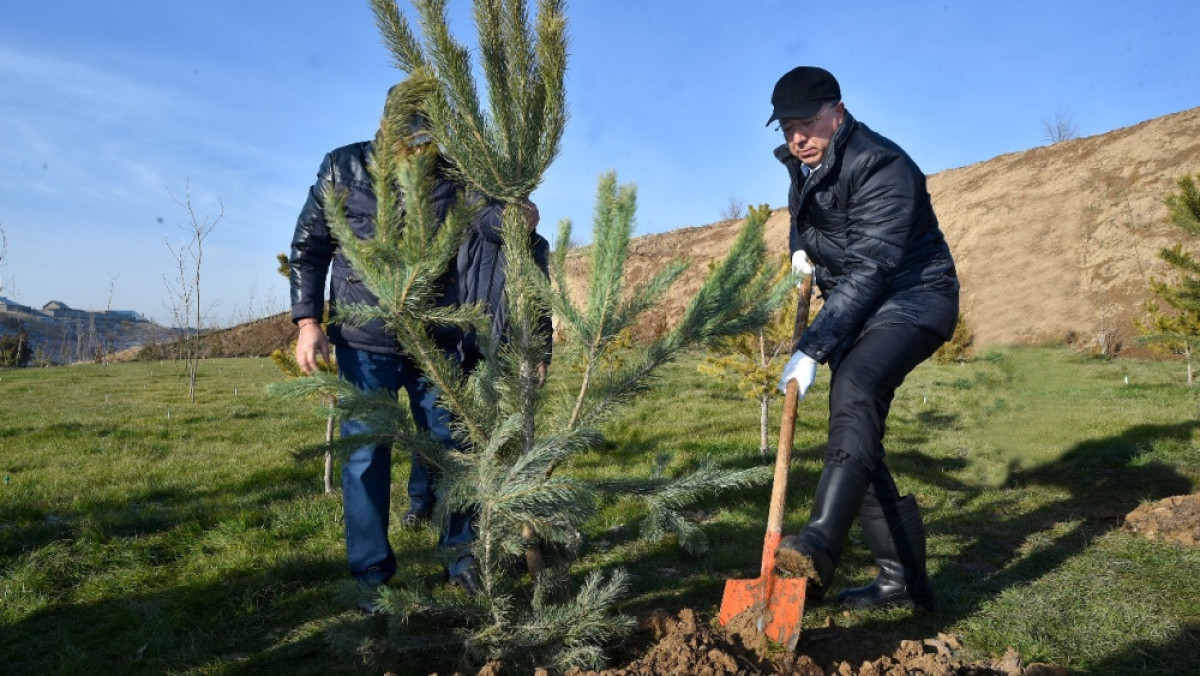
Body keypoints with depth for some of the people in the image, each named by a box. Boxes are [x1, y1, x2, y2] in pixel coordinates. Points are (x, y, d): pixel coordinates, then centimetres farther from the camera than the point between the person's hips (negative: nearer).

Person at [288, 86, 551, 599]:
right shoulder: (343, 169, -1)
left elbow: (490, 217, -14)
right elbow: (308, 248, 3)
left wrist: (516, 218, -38)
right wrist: (308, 321, -5)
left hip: (439, 341, 1)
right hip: (364, 344, -1)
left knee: (451, 450, 8)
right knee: (365, 457, 4)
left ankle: (462, 559, 23)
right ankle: (372, 574, 19)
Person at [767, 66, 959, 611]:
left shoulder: (881, 166, -21)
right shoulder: (803, 167, 6)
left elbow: (867, 270, -29)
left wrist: (811, 350, -33)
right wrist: (800, 249, 5)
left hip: (912, 299, -9)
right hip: (854, 308, 9)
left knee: (855, 387, -36)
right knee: (854, 435, 4)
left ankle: (820, 546, -49)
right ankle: (903, 577, 12)